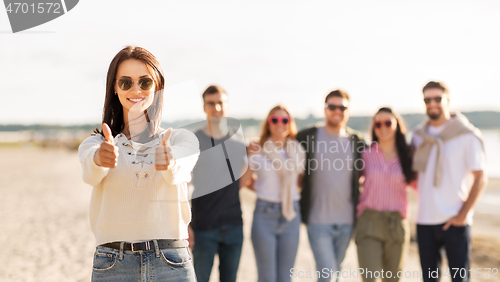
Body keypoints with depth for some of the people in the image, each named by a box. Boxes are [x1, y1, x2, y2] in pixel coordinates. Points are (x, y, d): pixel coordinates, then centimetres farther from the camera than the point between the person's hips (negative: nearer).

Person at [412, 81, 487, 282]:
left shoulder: (467, 135, -4)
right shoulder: (419, 135, 10)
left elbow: (480, 178, -6)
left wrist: (463, 214, -12)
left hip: (455, 221, -4)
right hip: (425, 220, 5)